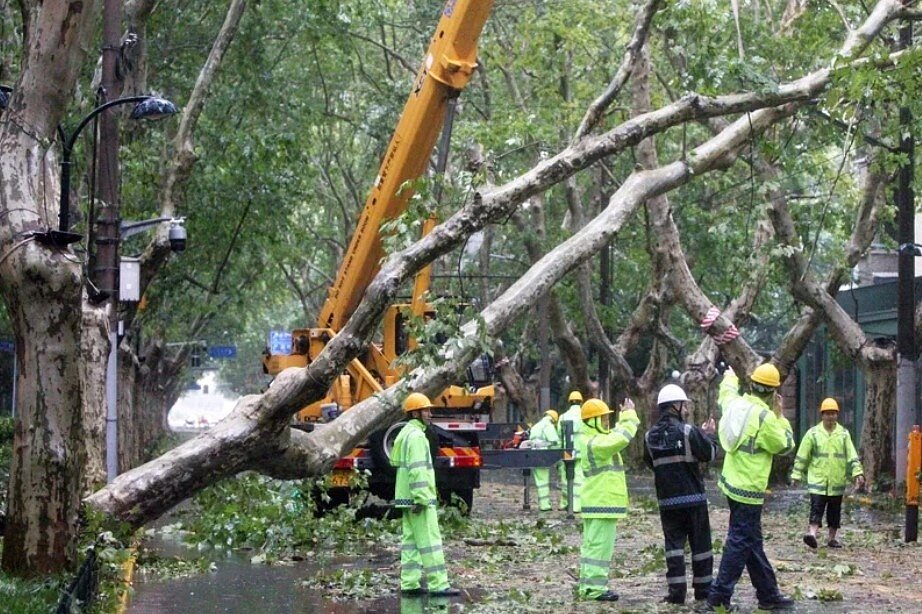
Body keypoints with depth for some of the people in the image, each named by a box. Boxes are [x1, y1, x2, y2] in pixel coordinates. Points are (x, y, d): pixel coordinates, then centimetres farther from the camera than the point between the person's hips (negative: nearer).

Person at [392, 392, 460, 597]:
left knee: (411, 541, 9)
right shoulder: (416, 436, -15)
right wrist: (421, 499, -24)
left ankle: (409, 583, 9)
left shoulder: (406, 433, 18)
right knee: (430, 541, -9)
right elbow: (417, 470, -22)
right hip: (419, 498, -10)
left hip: (408, 498, 10)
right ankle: (438, 585, -10)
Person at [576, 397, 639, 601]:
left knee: (591, 545, 12)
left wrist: (625, 417, 13)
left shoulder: (589, 439, 12)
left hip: (595, 502, 11)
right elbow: (621, 438, -28)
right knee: (600, 545, -8)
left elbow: (616, 436, 22)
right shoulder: (595, 443, -20)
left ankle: (588, 585, 16)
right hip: (603, 503, -11)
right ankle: (595, 588, -7)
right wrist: (629, 415, -15)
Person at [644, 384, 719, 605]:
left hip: (667, 500, 3)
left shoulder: (650, 436, 2)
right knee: (700, 543, 8)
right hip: (693, 497, -3)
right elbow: (710, 454, -9)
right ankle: (703, 589, 14)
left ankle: (676, 591, -3)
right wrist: (709, 435, 9)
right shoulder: (688, 431, -13)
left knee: (674, 543, 5)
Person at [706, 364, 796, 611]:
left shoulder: (735, 403, 2)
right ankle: (719, 596, -3)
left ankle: (769, 594, 22)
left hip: (732, 483, 9)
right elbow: (785, 445, -7)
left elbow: (726, 393, 28)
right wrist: (780, 416, 1)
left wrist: (730, 377, 48)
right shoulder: (765, 417, -20)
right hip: (749, 489, -9)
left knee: (752, 542, 14)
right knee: (740, 544, -4)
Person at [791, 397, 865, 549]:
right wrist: (797, 474, 1)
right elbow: (802, 456, 3)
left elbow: (852, 456, 5)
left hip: (837, 481, 3)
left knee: (835, 512, 9)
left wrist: (858, 473, -5)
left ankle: (832, 538, 18)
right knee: (816, 508, -13)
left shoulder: (844, 434, 6)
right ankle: (812, 533, -22)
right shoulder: (813, 433, 0)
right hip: (817, 480, -3)